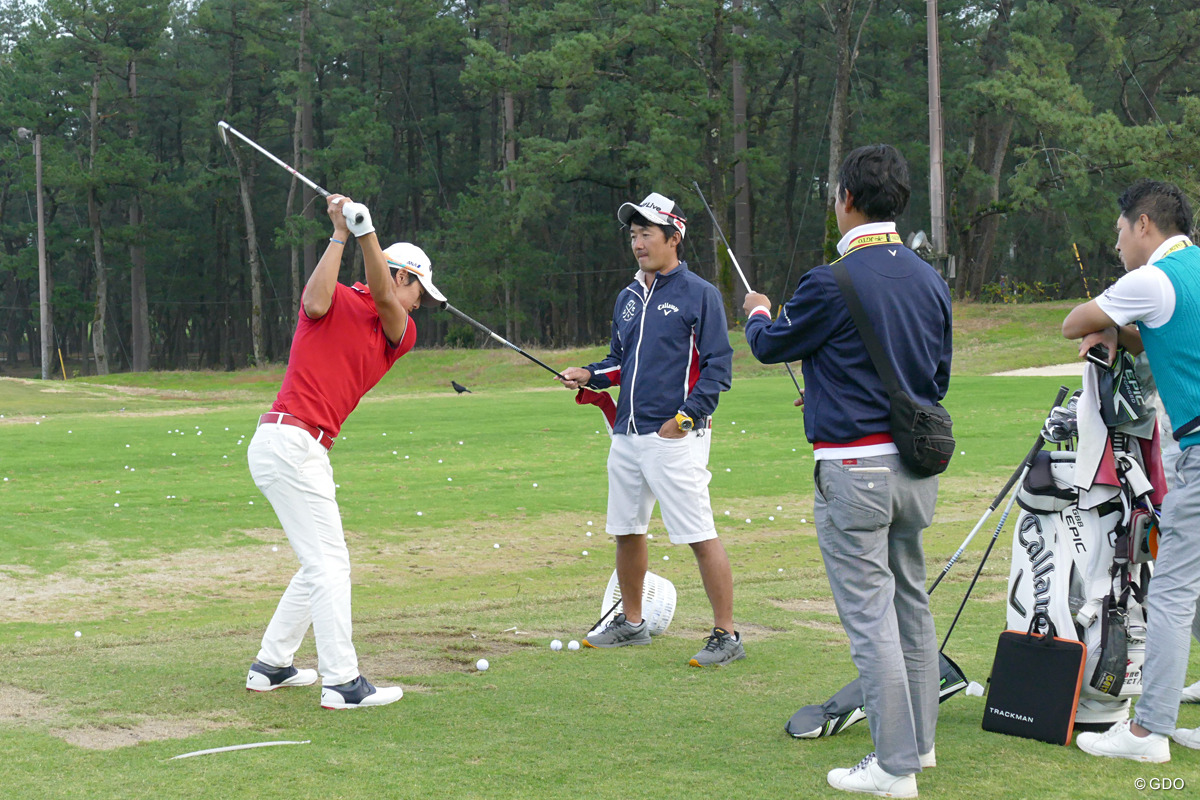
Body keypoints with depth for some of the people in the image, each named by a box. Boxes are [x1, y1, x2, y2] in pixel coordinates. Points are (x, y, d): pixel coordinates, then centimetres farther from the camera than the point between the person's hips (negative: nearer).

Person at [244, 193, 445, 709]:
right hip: (288, 440, -9)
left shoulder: (400, 333, 15)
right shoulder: (339, 301, -1)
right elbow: (316, 303, -25)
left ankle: (270, 666, 23)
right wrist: (339, 236, -20)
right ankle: (342, 682, -11)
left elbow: (383, 300, -5)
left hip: (306, 452, 9)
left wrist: (366, 232, -19)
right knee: (329, 564, -10)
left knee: (321, 565, 15)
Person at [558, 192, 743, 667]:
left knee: (700, 536, -10)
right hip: (626, 434, 8)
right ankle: (631, 623, 29)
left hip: (674, 437, -8)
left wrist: (685, 418, -16)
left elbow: (718, 365, -9)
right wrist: (590, 375, 5)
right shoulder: (628, 298, 16)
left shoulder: (699, 294, -5)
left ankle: (726, 636, -6)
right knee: (626, 530, 14)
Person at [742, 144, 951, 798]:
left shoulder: (832, 283, -16)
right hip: (917, 463, 7)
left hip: (854, 468, -7)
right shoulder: (930, 280, 6)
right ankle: (919, 739, 30)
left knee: (870, 614, -3)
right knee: (911, 601, 19)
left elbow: (771, 346, 0)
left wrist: (758, 313, 25)